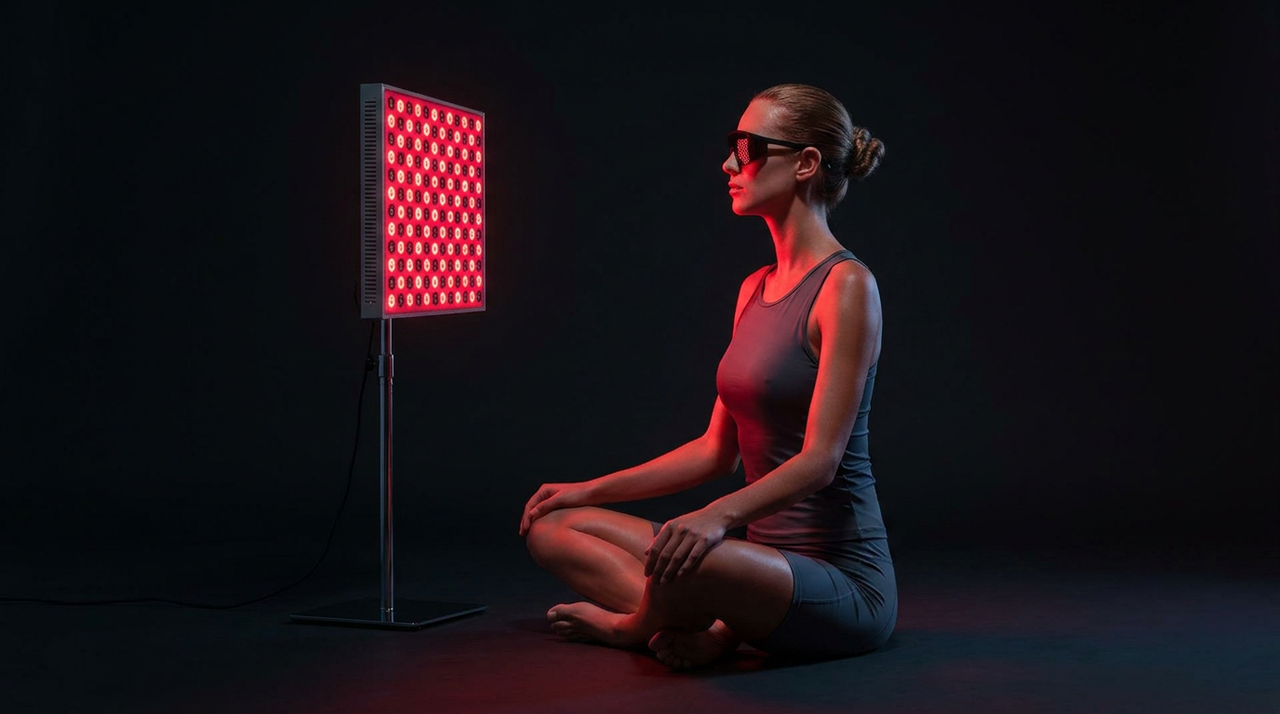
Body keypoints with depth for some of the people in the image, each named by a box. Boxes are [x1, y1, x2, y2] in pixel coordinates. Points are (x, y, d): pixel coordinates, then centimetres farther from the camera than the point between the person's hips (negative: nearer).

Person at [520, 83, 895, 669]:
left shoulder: (847, 285, -13)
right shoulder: (755, 289, 12)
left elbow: (820, 459, -21)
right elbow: (718, 449, 17)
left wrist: (721, 514, -37)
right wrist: (591, 489, 16)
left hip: (842, 579, -9)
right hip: (769, 563, 9)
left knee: (685, 558, -38)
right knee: (552, 526, 7)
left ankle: (634, 624, -3)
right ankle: (706, 624, -10)